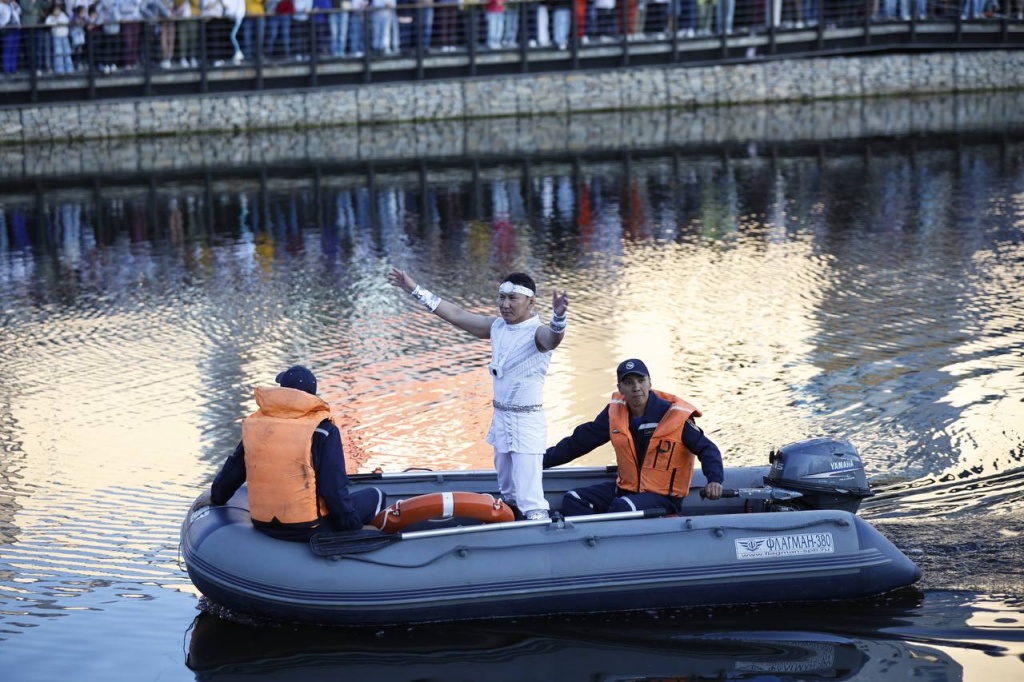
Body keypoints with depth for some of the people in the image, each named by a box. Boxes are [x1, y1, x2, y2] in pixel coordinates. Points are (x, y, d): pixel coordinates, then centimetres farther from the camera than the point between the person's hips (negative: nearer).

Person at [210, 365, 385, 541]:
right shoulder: (322, 430, -14)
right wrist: (352, 525, -1)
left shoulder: (253, 424, 0)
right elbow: (335, 488, -15)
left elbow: (232, 471, 13)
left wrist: (217, 499, 33)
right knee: (374, 496, 12)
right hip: (309, 528, -6)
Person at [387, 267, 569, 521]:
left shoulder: (537, 332, -17)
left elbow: (553, 338, -40)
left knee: (530, 500, -11)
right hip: (500, 417, 8)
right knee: (507, 491, 22)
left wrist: (558, 316, -64)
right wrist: (415, 290, 11)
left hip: (527, 421, -8)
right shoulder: (497, 327, 4)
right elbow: (457, 315, 10)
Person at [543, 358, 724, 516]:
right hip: (625, 489, 6)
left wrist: (714, 479, -27)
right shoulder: (615, 412, 1)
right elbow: (579, 442, 8)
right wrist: (541, 460, 4)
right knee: (573, 500, -10)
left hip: (663, 497, -6)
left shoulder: (675, 416, -13)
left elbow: (706, 448, -8)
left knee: (622, 507, -35)